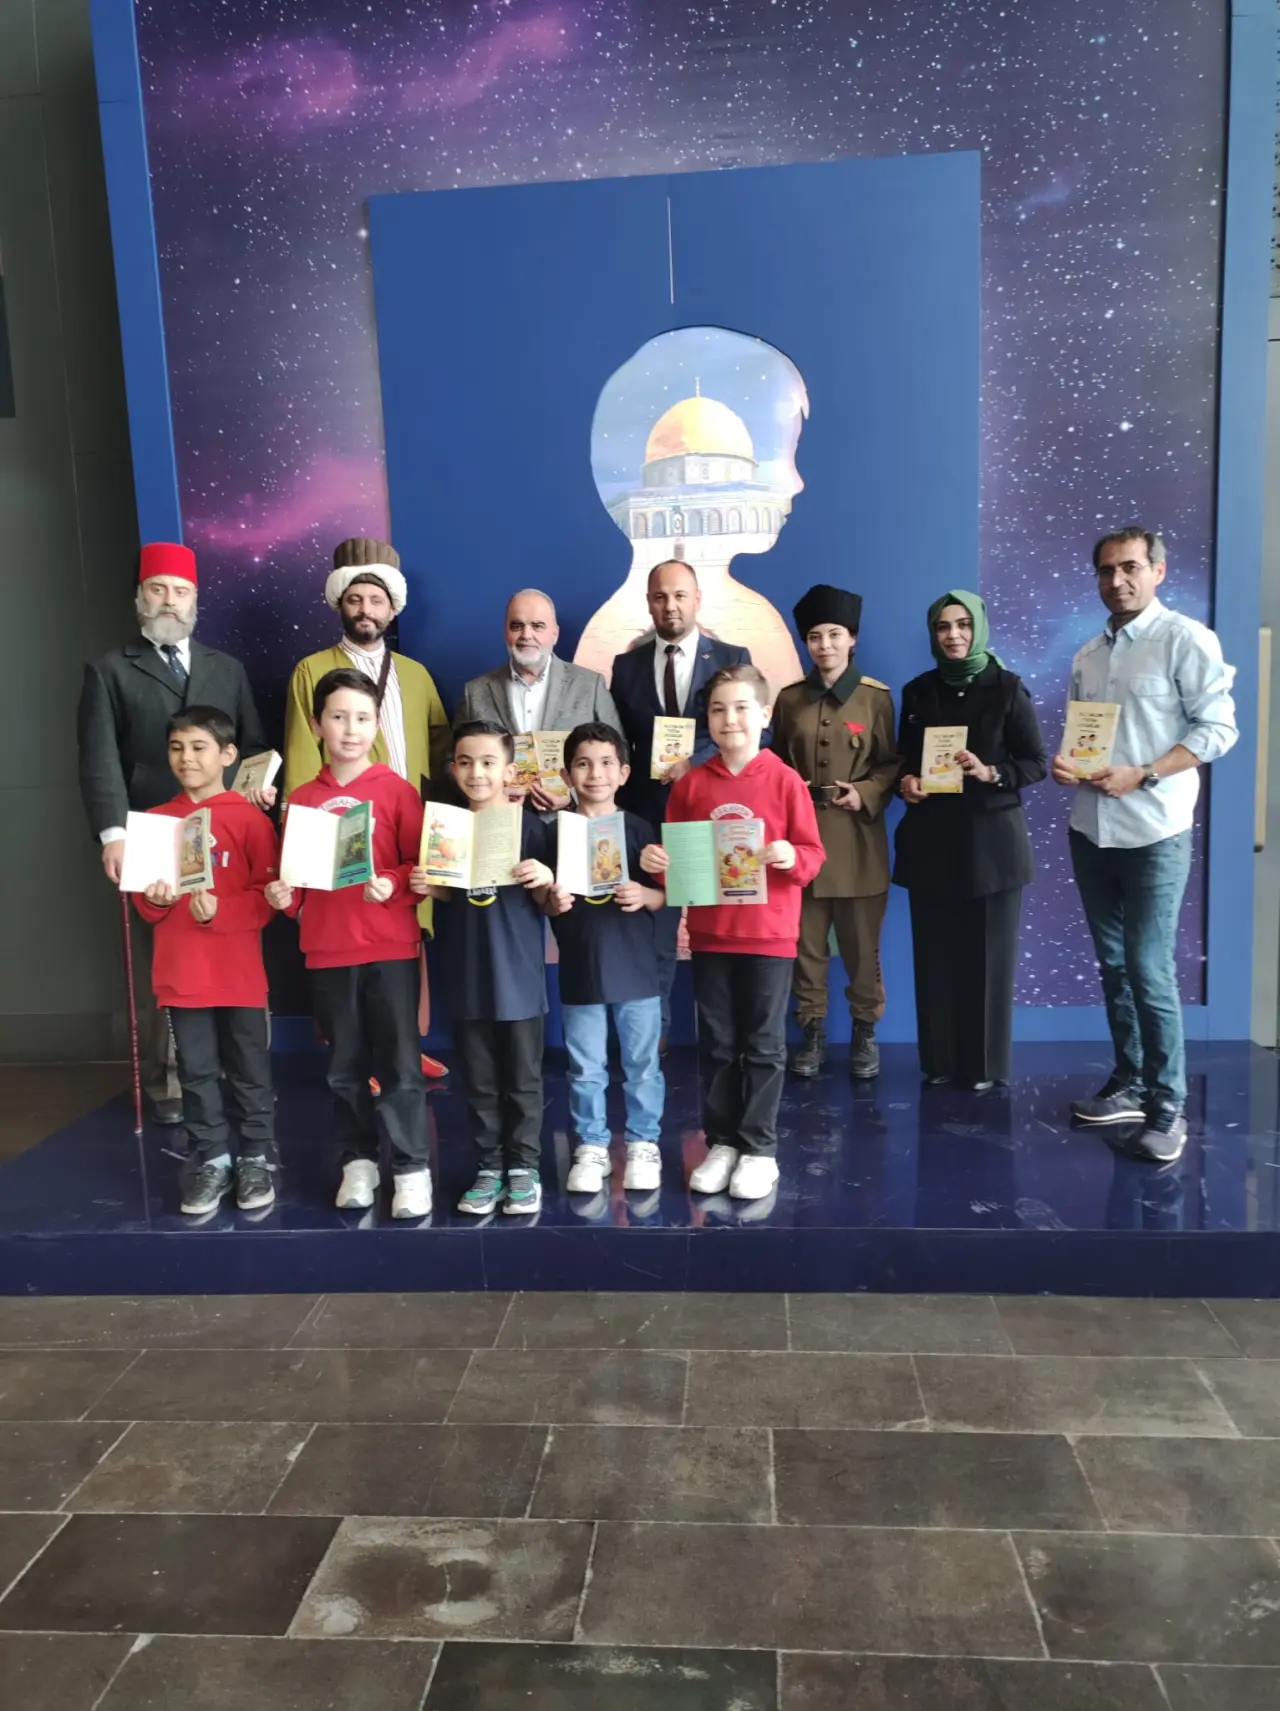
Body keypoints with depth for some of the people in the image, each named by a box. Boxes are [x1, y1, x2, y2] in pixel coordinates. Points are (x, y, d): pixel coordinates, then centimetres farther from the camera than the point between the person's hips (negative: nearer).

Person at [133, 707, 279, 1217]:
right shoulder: (156, 821, 7)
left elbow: (268, 896, -8)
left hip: (239, 972, -3)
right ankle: (210, 1160, 22)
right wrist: (153, 900, -10)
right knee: (197, 1072, 10)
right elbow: (145, 904, 12)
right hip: (181, 973, 3)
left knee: (249, 1071, 7)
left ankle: (257, 1160, 19)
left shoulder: (250, 819, -6)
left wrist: (221, 910, -21)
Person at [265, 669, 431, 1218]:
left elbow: (422, 865, -3)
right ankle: (358, 1161, 28)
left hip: (390, 947, -3)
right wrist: (283, 895, -7)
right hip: (326, 951, 4)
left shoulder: (396, 790, -3)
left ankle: (411, 1169, 11)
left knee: (398, 1063, 1)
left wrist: (393, 884, -21)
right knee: (344, 1065, 14)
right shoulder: (301, 799, 7)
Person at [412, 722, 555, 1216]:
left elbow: (544, 903, -2)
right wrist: (426, 887, -6)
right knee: (479, 1080, 11)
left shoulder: (529, 826, -7)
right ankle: (489, 1167, 23)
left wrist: (546, 882, -23)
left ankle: (524, 1167, 20)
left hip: (518, 970, -3)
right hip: (468, 972, 3)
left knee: (522, 1078, 7)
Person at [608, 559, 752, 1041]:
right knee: (652, 934, 5)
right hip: (649, 815, 1)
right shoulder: (627, 665, 10)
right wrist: (621, 813, -1)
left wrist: (695, 762, -20)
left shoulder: (732, 659, 4)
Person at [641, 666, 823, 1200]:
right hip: (709, 933, 3)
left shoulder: (784, 780, -5)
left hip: (769, 934, -3)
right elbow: (675, 855, 9)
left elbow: (812, 854, -4)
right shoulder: (691, 783, 4)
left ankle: (759, 1149, 17)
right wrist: (655, 860, -12)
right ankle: (722, 1143, 24)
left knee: (763, 1045, 6)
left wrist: (791, 858, -25)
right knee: (717, 1045, 12)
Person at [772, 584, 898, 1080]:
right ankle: (812, 1032, 18)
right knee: (806, 942, 6)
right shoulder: (789, 699, 7)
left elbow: (891, 763, 4)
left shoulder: (876, 696, 1)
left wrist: (865, 794, -13)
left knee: (861, 944, 6)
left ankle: (865, 1033, 20)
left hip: (858, 840, -2)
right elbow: (774, 764, 13)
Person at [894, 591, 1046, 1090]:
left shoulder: (1007, 688, -2)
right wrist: (905, 781, -6)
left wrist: (990, 773, -18)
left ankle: (985, 1064, 13)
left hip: (990, 837, -3)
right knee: (935, 954, 4)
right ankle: (939, 1060, 16)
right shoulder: (918, 691, 8)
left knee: (987, 953, 2)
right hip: (930, 838, 3)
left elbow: (1036, 763, -1)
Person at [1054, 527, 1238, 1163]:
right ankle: (1129, 1084, 24)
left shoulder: (1187, 639, -7)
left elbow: (1218, 728, -11)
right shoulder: (1088, 655, 13)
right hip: (1090, 831, 6)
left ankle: (1167, 1108, 6)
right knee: (1114, 965, 12)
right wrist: (1064, 763, -5)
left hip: (1153, 834, -6)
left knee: (1150, 971, -6)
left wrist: (1140, 776, -20)